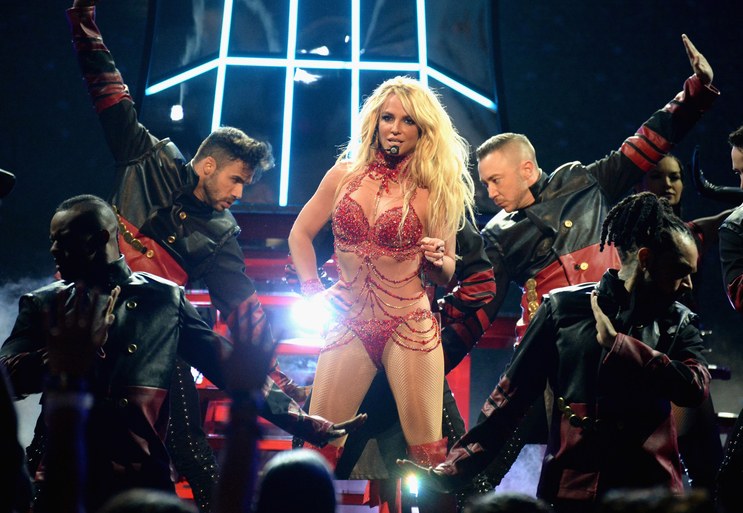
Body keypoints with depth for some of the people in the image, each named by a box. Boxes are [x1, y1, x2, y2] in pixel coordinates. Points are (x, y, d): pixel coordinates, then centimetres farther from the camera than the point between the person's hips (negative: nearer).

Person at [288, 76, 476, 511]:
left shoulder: (435, 189, 2)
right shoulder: (346, 174, 6)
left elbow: (446, 276, 7)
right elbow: (300, 235, 15)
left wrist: (438, 261, -15)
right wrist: (313, 291, 4)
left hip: (409, 326, -2)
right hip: (349, 324, 2)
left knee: (427, 453, -6)